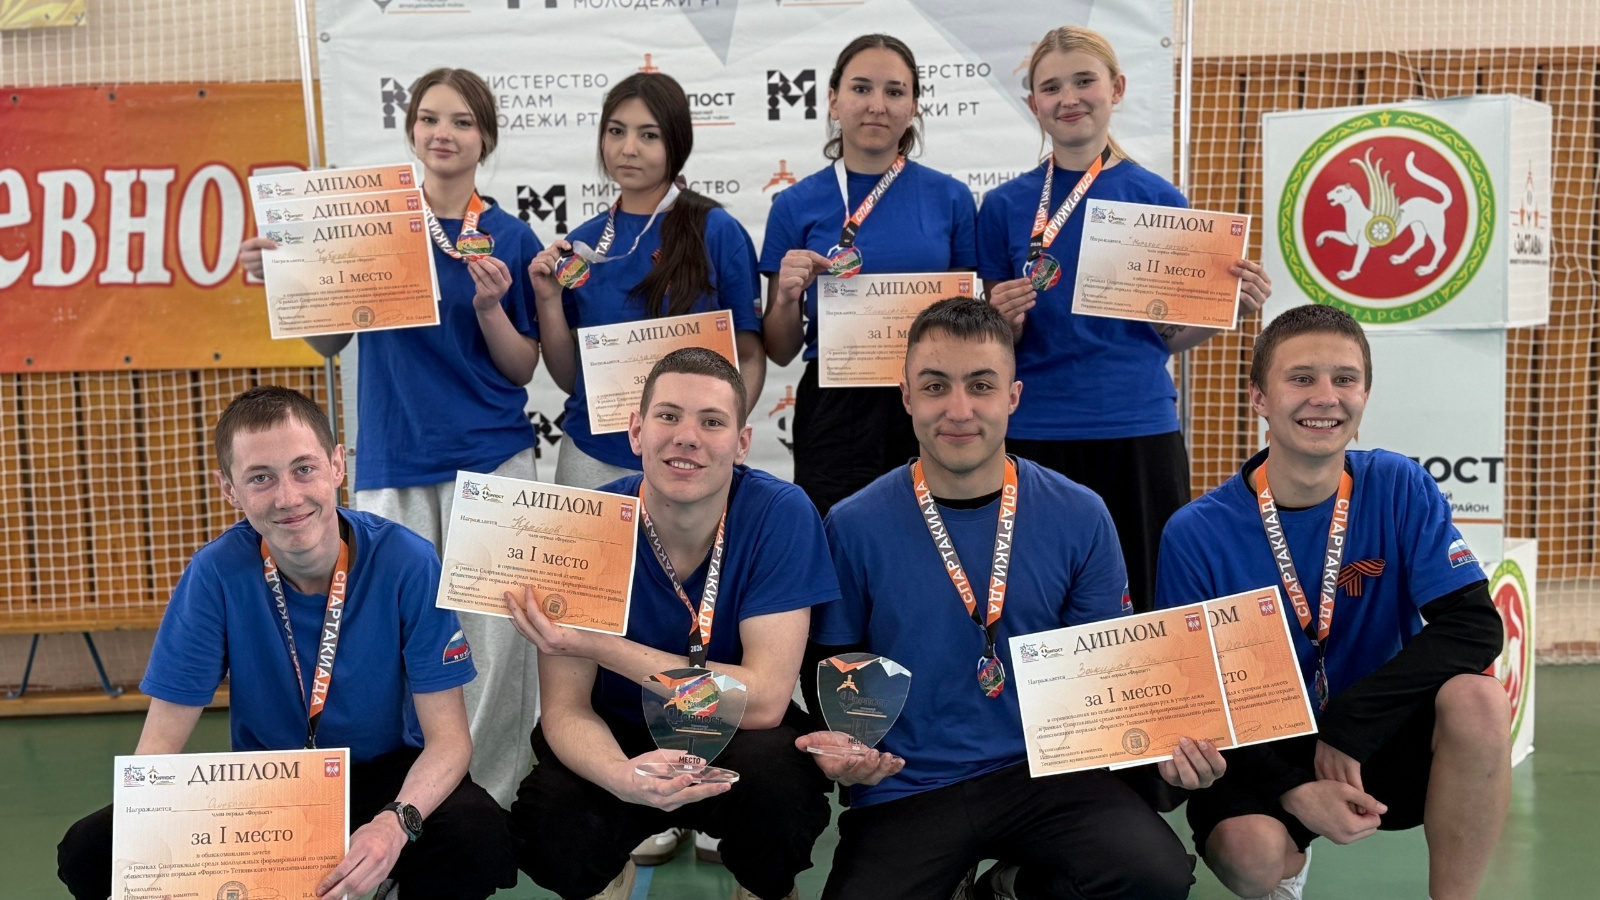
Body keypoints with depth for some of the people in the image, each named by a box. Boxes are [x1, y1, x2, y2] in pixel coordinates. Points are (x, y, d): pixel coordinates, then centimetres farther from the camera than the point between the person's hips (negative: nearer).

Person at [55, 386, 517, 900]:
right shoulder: (217, 573, -15)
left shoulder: (407, 563, -19)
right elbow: (160, 744, -12)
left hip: (387, 775, -2)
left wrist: (396, 822, -38)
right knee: (88, 852, -17)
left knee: (479, 840, -34)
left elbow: (447, 738, -17)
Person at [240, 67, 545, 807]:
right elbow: (330, 338, 7)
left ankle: (492, 798, 15)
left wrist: (490, 307, -14)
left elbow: (522, 370, 3)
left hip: (490, 461, -1)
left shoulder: (510, 239, 2)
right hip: (392, 463, 1)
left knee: (493, 635, 0)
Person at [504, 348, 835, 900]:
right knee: (552, 834, -29)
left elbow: (764, 701, -24)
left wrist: (596, 645, -29)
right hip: (622, 737, 1)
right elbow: (566, 708, -17)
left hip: (740, 739, 0)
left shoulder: (780, 514, -20)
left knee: (775, 772, -34)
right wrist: (621, 776, -41)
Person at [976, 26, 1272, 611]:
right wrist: (1006, 317, -14)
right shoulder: (1006, 206, 3)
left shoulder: (1159, 199, 4)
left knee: (1142, 599, 4)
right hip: (1036, 434, 0)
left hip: (1140, 431, 0)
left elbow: (1171, 335, 9)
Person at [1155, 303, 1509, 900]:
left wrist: (1350, 724, -23)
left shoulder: (1398, 490, -7)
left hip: (1380, 740, 2)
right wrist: (1295, 790, -24)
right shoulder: (1196, 535, -11)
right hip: (1260, 754, -1)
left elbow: (1474, 626, -13)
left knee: (1478, 700, -28)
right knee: (1250, 850, -33)